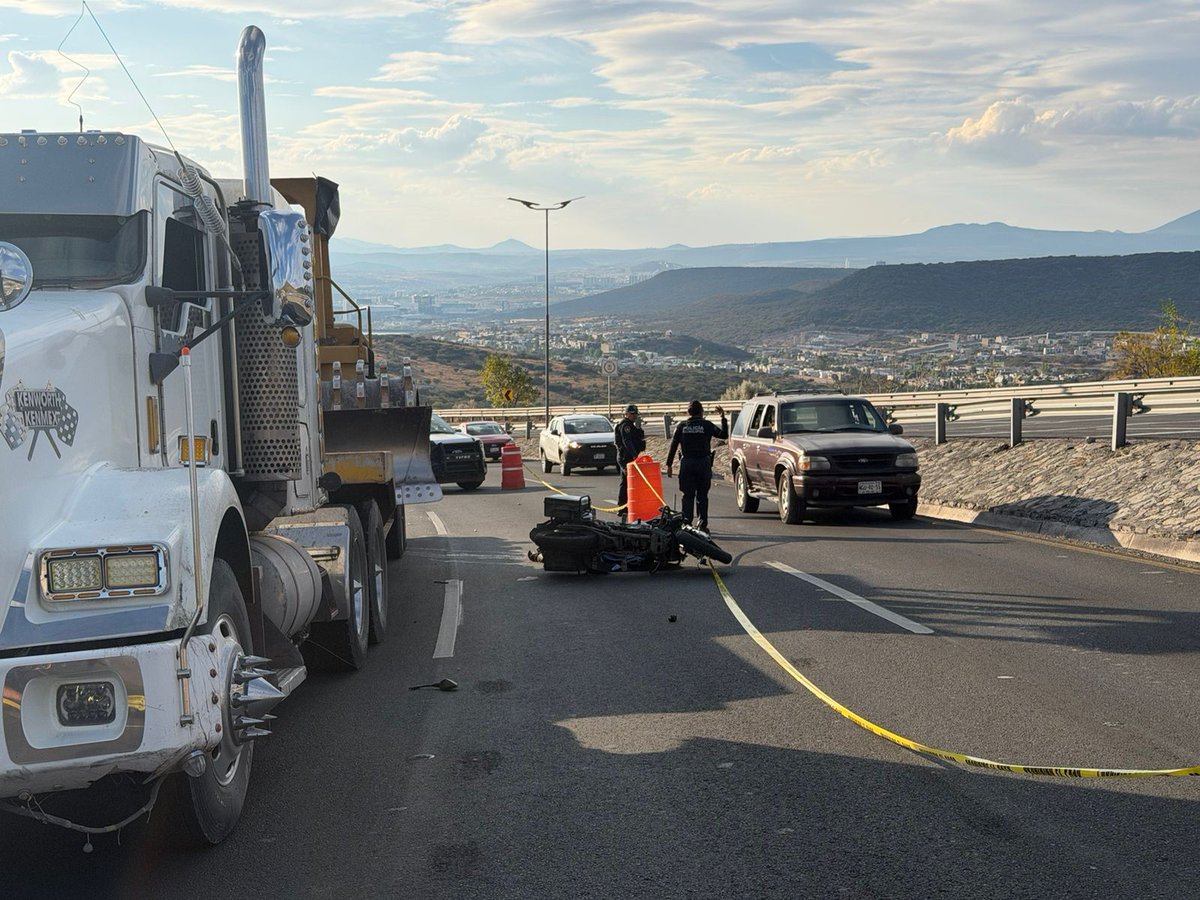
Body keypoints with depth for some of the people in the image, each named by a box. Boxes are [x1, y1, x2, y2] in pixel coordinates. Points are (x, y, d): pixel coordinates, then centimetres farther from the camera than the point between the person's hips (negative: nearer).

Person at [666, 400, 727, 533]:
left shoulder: (681, 426, 4)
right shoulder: (706, 425, -2)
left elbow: (673, 446, 3)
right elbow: (723, 435, 0)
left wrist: (669, 464, 7)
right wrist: (723, 417, 9)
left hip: (686, 463, 1)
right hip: (703, 463, -1)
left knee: (688, 496, 5)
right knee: (702, 495, 7)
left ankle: (686, 523, -3)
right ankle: (702, 524, 6)